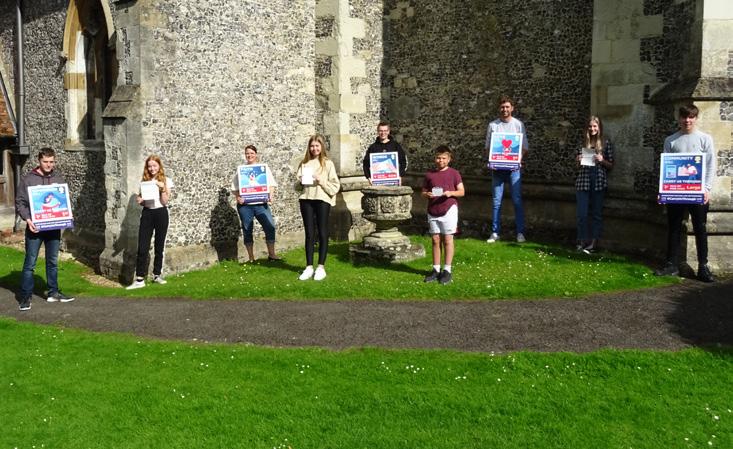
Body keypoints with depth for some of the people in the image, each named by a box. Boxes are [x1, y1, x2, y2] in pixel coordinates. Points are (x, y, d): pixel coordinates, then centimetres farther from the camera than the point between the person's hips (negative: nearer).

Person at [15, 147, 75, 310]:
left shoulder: (59, 178, 8)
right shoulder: (27, 179, -3)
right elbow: (20, 202, -3)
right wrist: (27, 219, -18)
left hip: (54, 227, 4)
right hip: (35, 228, -3)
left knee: (53, 262, 12)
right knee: (30, 263, 0)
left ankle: (53, 293, 22)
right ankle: (25, 296, 7)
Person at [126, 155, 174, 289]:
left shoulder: (166, 181, 0)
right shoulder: (144, 181, 9)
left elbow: (165, 202, -7)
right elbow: (142, 201, 15)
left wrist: (162, 187, -18)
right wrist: (139, 201, -7)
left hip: (161, 214, -2)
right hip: (147, 214, 2)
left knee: (159, 246, 8)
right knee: (142, 247, -6)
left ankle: (157, 275, 22)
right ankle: (139, 279, -5)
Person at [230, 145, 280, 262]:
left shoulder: (264, 167, 11)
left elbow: (271, 184, 5)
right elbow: (235, 187, 5)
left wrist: (271, 196, -11)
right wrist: (238, 197, -12)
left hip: (261, 203, 0)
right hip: (245, 205, 0)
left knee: (270, 227, -11)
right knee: (247, 231, 4)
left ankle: (271, 254, 2)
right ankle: (251, 258, 14)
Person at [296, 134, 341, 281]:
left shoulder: (328, 164, 2)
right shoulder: (304, 163, 11)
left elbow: (335, 186, -3)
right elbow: (298, 185, 16)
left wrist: (321, 181, -15)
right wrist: (300, 183, -5)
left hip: (322, 199, -3)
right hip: (306, 199, 3)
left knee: (322, 233, 2)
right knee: (309, 234, 6)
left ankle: (321, 267, 8)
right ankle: (309, 267, 11)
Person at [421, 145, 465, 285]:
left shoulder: (454, 173, 0)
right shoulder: (429, 174, 7)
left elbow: (462, 192, -1)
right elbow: (423, 192, 12)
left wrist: (451, 193, -19)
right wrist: (427, 194, -10)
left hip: (449, 209, -3)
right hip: (432, 211, 3)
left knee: (447, 240, 1)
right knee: (436, 240, 8)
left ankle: (447, 270, 6)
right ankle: (436, 270, 16)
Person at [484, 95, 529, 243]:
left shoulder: (518, 124, 5)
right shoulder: (492, 125, 8)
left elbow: (525, 147, 5)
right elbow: (487, 147, 9)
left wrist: (519, 159, -13)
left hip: (514, 168, -1)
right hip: (497, 168, 1)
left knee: (517, 200, -1)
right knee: (496, 201, 2)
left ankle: (520, 232, 5)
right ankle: (495, 232, 9)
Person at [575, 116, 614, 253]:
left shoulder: (606, 143, 3)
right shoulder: (583, 143, 9)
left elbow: (611, 165, 6)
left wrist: (602, 160, -12)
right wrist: (578, 160, -5)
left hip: (599, 181, -1)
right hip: (583, 181, 2)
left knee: (596, 213, 5)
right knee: (581, 213, -1)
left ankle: (593, 242, 11)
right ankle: (582, 241, 10)